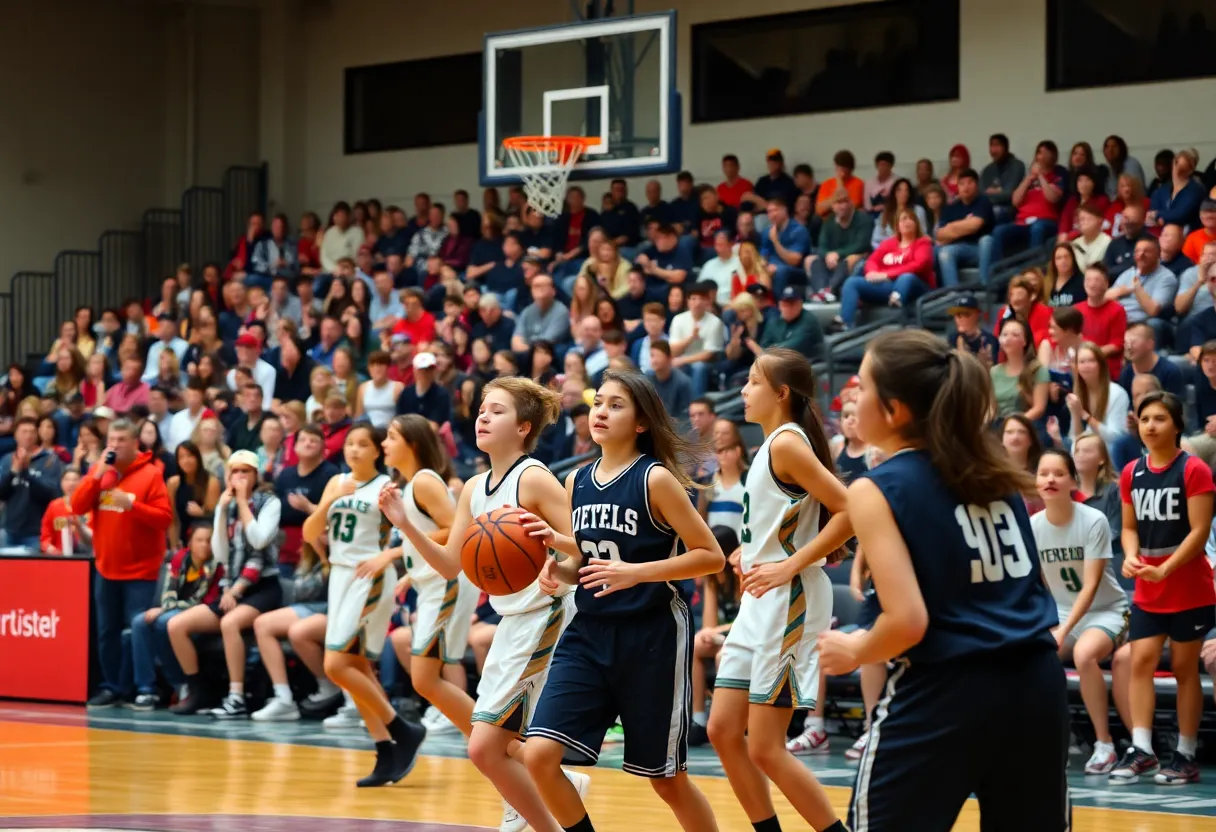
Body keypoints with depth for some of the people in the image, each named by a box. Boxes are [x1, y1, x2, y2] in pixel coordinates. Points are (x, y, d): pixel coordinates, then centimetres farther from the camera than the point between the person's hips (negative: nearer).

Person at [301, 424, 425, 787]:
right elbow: (310, 535, 6)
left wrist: (386, 556, -24)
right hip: (340, 576, 7)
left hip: (370, 580, -7)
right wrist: (329, 502, -9)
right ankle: (387, 754, 10)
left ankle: (403, 732, -5)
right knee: (357, 669, 6)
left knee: (337, 665, -15)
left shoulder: (386, 488, -7)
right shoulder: (337, 483, 11)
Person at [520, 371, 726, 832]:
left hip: (652, 637, -5)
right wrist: (557, 567, -4)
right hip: (589, 634, 5)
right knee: (539, 755, -9)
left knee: (667, 778, 5)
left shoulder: (656, 478, -10)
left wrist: (635, 572, -21)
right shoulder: (577, 481, 8)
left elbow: (711, 556, -11)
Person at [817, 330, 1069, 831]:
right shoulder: (992, 471, 12)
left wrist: (854, 653, 1)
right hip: (1036, 683, 6)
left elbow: (908, 620, -15)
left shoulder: (876, 490, -7)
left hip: (945, 694, -6)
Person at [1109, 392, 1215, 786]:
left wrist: (1165, 569, -22)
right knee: (1140, 660, -5)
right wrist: (1131, 557, -9)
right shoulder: (1131, 473, 6)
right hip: (1147, 590, 5)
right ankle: (1141, 749, -4)